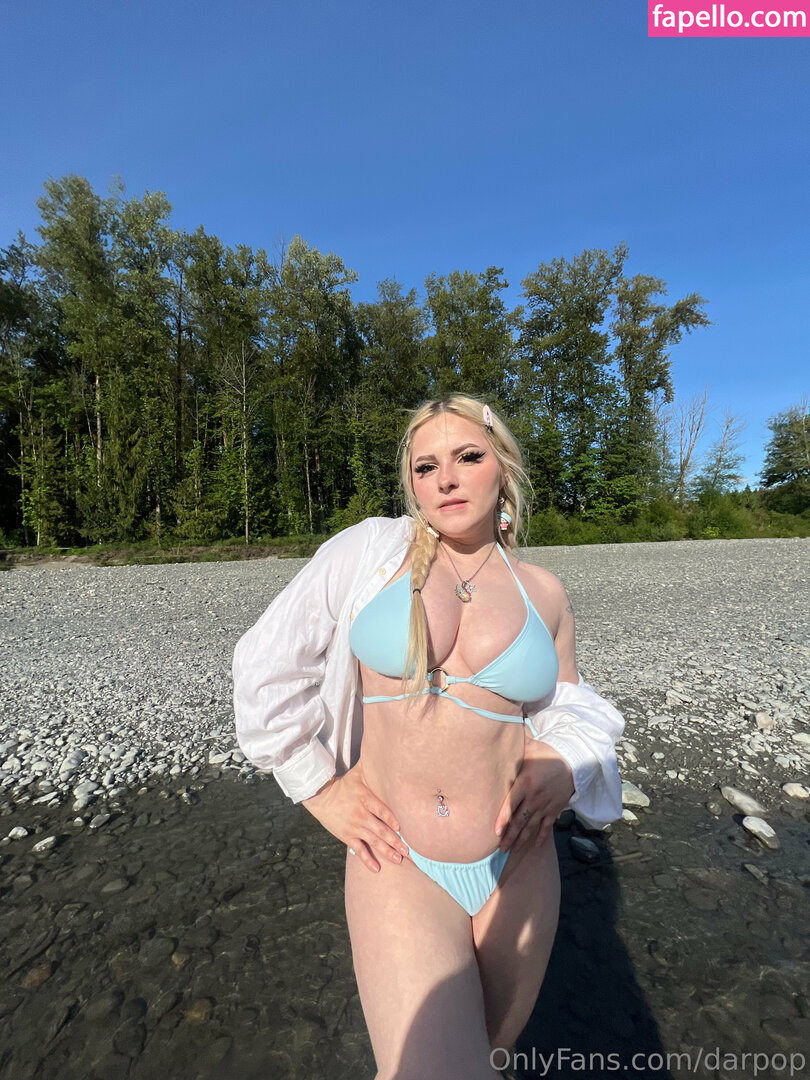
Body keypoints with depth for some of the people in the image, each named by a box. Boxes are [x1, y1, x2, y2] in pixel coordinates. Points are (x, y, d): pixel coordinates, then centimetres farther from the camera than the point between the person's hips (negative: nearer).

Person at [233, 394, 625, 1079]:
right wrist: (319, 787, -2)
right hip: (399, 866, -2)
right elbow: (270, 667, -3)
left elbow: (569, 709, 12)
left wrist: (564, 768, -9)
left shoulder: (543, 592, -1)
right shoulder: (372, 549, -9)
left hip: (517, 865, 3)